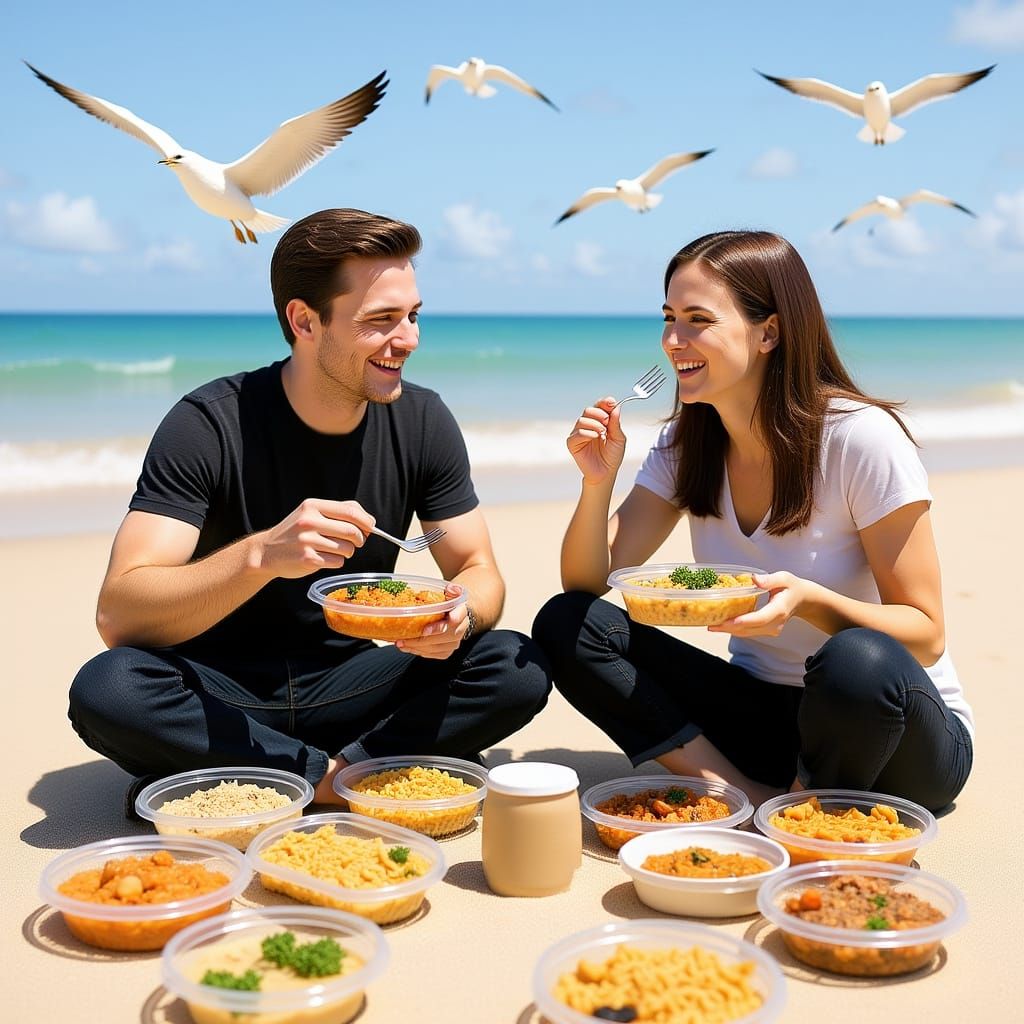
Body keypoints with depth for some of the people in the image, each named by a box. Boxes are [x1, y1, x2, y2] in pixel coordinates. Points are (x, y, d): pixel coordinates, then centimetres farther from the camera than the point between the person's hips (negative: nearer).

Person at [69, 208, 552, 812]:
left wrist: (458, 615, -27)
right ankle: (340, 779, -19)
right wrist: (261, 554, -42)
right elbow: (119, 615, -26)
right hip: (223, 695, -2)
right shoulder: (210, 425, -18)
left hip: (344, 685, 3)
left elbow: (480, 573, -2)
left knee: (519, 668, -20)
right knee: (106, 689, -34)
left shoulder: (423, 422, -6)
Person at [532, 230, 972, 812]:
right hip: (765, 713, 5)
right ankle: (757, 799, -17)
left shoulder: (863, 439, -18)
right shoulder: (687, 444, 0)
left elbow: (926, 635, -15)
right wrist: (599, 481, -19)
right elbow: (588, 584, -2)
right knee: (565, 625, -12)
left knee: (859, 662, -40)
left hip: (899, 740, -5)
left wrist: (807, 600, -32)